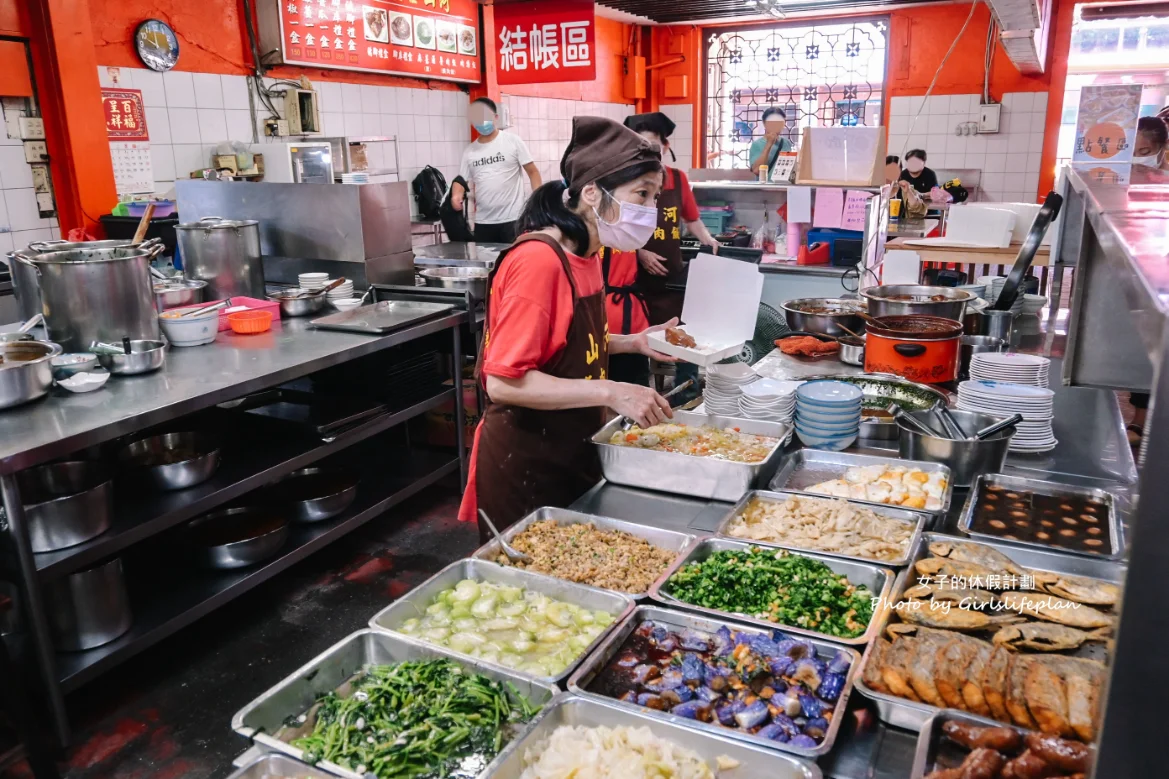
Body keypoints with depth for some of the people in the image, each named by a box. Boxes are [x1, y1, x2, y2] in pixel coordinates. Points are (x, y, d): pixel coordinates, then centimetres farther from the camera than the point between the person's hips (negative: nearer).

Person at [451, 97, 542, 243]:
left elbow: (533, 172, 1)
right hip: (483, 221, 4)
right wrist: (456, 195, -10)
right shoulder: (469, 151, 11)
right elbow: (461, 180, 13)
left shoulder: (513, 141, 1)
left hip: (513, 218, -4)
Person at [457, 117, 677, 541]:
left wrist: (631, 343, 3)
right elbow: (503, 382, -27)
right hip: (525, 464, -8)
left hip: (572, 454, 9)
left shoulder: (585, 253, 3)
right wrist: (611, 392, -29)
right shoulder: (538, 261, -23)